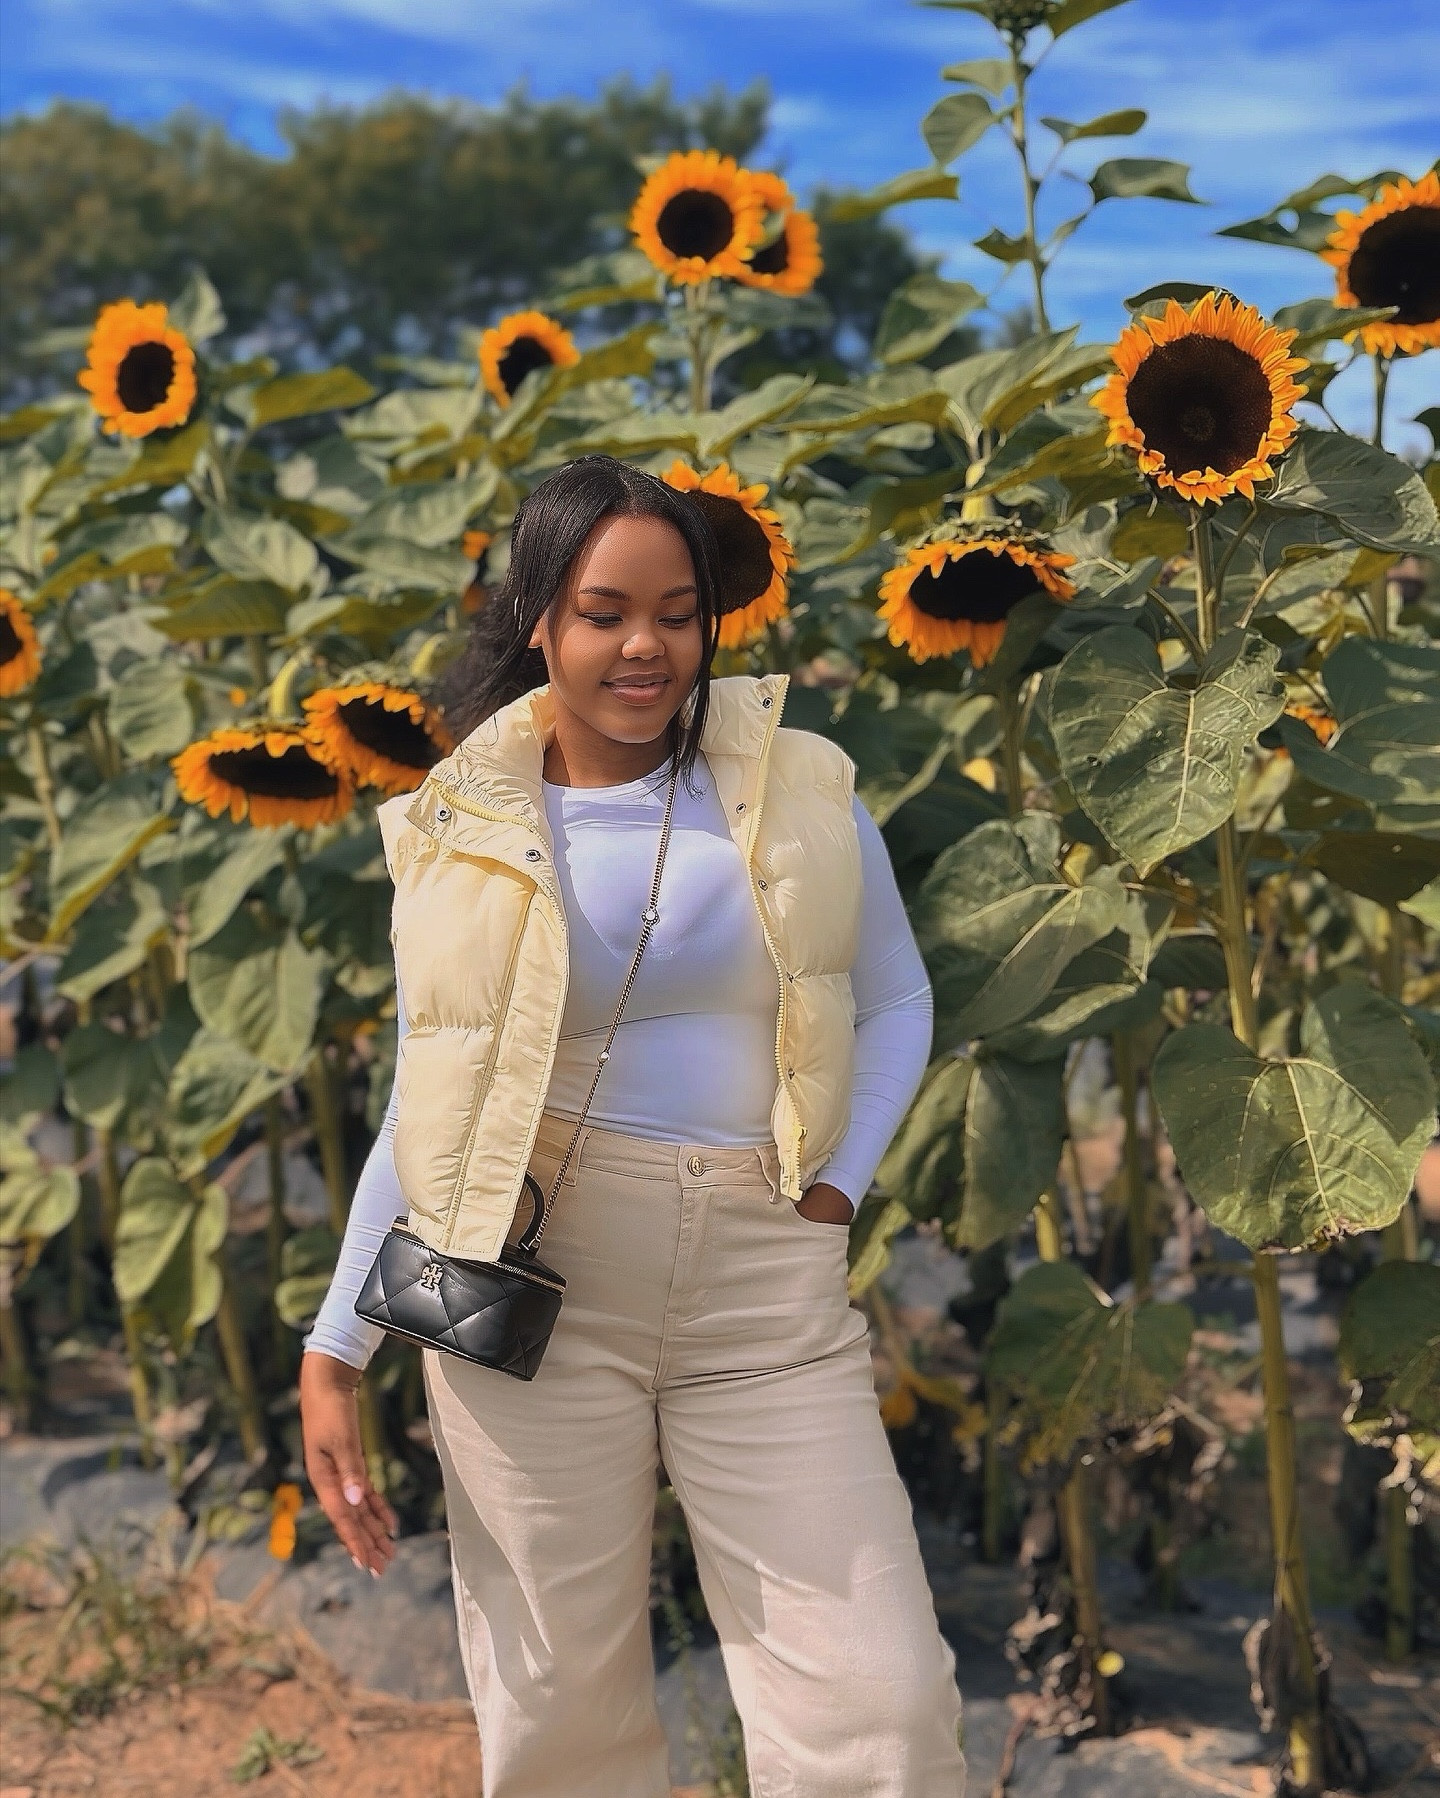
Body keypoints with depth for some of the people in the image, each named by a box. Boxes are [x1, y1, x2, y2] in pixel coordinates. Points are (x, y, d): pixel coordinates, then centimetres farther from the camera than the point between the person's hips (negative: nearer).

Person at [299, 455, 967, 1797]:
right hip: (533, 1285, 0)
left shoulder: (800, 790, 4)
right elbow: (426, 1111, 9)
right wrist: (334, 1352, 6)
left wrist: (840, 1182, -1)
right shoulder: (462, 834, 4)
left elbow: (895, 1003, 14)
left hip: (769, 1295, 0)